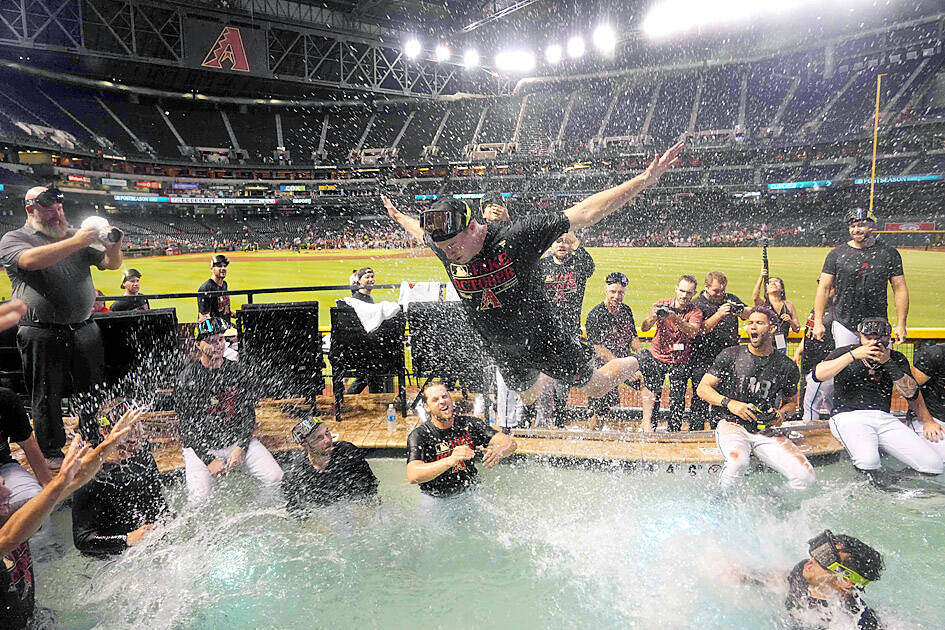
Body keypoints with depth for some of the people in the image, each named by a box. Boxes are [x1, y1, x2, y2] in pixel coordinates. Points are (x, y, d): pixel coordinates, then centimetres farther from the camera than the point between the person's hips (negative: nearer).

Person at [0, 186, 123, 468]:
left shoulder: (75, 235, 13)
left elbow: (111, 264, 7)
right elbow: (31, 260, -21)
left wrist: (113, 247, -16)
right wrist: (75, 243, -29)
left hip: (84, 328, 4)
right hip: (42, 334, -3)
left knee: (92, 391, 11)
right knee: (46, 396, 6)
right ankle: (52, 453, 20)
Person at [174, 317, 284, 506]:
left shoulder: (237, 371, 4)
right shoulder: (186, 379, -6)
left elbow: (249, 414, 4)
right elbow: (188, 428, -8)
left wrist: (241, 448, -10)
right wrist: (209, 459, -17)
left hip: (238, 440, 3)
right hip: (201, 447, -2)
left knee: (274, 477, -15)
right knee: (199, 499, -21)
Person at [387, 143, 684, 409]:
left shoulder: (517, 236, -32)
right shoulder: (444, 246, -17)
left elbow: (585, 213, -31)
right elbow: (421, 230, 9)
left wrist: (644, 180, -34)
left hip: (542, 338, -5)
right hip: (503, 351, 5)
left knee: (595, 388, 16)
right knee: (528, 397, 29)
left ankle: (633, 363, 45)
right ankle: (550, 376, 60)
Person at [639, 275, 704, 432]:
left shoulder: (695, 311, -3)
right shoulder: (662, 304, -2)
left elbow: (692, 332, -24)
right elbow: (644, 328, -10)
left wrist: (675, 318, -39)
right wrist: (653, 317, -32)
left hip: (680, 361, 0)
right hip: (657, 356, 0)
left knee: (677, 400, 0)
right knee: (651, 391, -11)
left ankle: (673, 431, 17)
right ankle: (647, 423, 4)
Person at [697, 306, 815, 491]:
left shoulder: (787, 367, 4)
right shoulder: (730, 355, -1)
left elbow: (792, 401, 21)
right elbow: (703, 388, 1)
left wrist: (781, 414, -2)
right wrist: (730, 403, -15)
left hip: (766, 433, 3)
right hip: (732, 425, -3)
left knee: (805, 477, -15)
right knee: (738, 462, -35)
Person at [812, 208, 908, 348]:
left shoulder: (889, 253, 4)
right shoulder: (836, 254, 2)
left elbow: (900, 288, 5)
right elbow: (824, 288, 1)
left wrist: (901, 325, -1)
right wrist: (818, 322, -6)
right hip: (844, 325, -1)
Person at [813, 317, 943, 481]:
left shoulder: (896, 359, 14)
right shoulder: (844, 352, 5)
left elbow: (912, 394, 6)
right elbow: (818, 375, -14)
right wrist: (854, 355, -15)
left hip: (885, 419, 4)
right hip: (849, 416, -4)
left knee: (935, 466, -12)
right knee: (868, 461, -34)